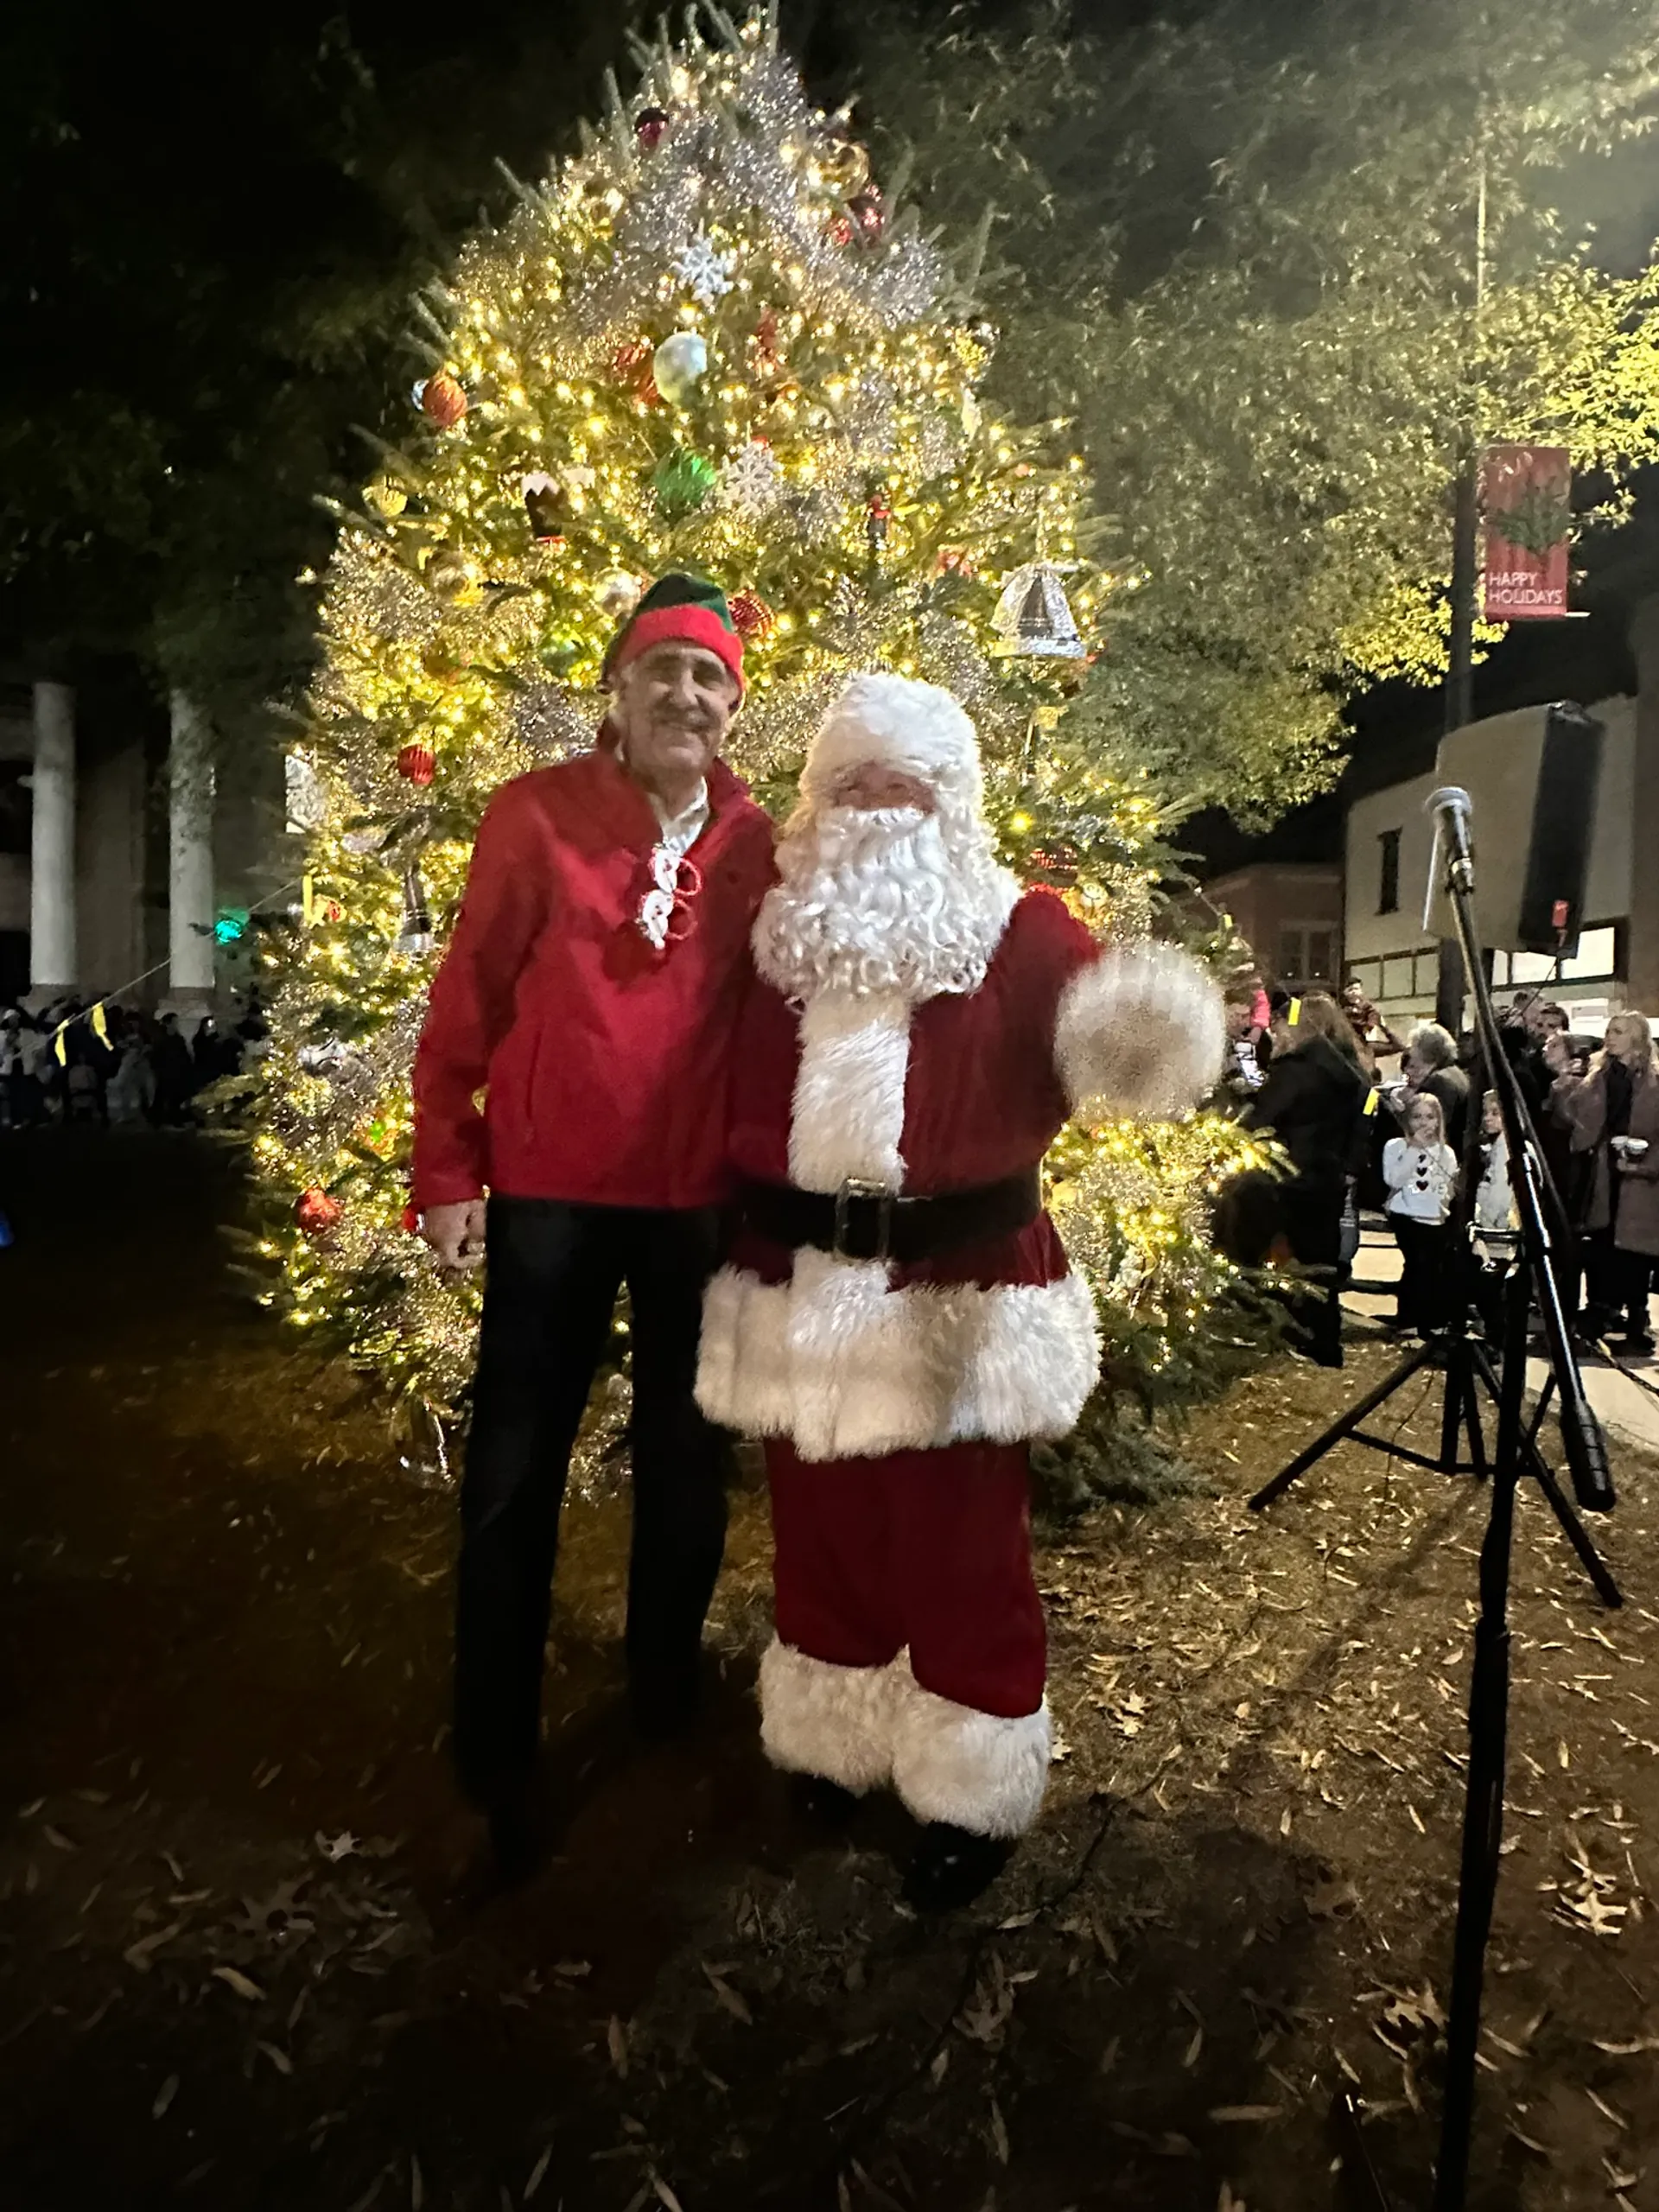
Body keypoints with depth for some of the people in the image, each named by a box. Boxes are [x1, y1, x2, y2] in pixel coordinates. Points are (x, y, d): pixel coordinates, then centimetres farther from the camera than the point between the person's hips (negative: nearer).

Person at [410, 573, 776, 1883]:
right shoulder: (535, 815, -6)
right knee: (515, 1470, 7)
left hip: (703, 1200, 3)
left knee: (686, 1457, 17)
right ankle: (496, 1750, 26)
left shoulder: (756, 843, 2)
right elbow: (467, 999, -4)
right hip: (549, 1190, -2)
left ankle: (666, 1682, 42)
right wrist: (448, 1167, -5)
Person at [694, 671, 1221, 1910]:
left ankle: (974, 1800, 28)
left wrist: (1141, 1031, -39)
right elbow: (742, 1100, 14)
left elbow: (1098, 1021, -17)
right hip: (802, 1292, 4)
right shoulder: (786, 930, 11)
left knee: (961, 1554, 7)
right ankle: (833, 1750, 40)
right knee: (821, 1538, 17)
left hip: (959, 1298, -4)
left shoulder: (1017, 931, -1)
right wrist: (737, 1234, 10)